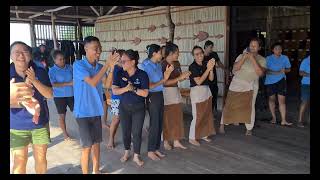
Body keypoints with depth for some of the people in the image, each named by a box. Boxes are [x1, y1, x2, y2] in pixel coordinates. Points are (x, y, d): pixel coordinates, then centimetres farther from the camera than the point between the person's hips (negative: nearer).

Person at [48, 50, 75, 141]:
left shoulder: (69, 67, -1)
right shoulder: (52, 70, -10)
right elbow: (54, 84, -19)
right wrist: (68, 83, -25)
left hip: (72, 95, 2)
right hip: (59, 96, -2)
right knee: (62, 116, 10)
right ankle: (65, 134, 27)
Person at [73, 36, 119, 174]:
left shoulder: (99, 67, 3)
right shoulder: (78, 65, -14)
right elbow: (92, 82, -24)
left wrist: (111, 67, -9)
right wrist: (107, 65, -22)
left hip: (96, 110, 6)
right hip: (83, 112, -6)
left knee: (97, 142, 16)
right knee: (87, 146, 1)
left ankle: (96, 170, 34)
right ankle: (85, 172, 19)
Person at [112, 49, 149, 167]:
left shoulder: (142, 74, -13)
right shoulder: (119, 74, -5)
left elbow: (145, 93, -16)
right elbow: (115, 91, -11)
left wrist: (133, 88, -24)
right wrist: (126, 88, -25)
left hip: (138, 108, -2)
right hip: (124, 107, 2)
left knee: (137, 132, 5)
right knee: (125, 131, 13)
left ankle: (136, 156, 23)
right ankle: (126, 152, 34)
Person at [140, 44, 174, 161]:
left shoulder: (158, 65, 9)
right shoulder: (146, 66, -11)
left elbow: (162, 83, 8)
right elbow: (149, 86, -14)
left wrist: (167, 73, -5)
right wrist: (163, 80, -11)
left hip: (160, 95, 7)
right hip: (152, 97, -7)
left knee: (160, 123, 11)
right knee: (154, 124, -1)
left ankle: (156, 149, 25)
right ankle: (150, 151, 15)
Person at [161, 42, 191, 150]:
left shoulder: (176, 63, 7)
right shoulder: (162, 65, -15)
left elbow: (180, 78, 12)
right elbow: (165, 82, -20)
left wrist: (185, 77, -10)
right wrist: (179, 77, -21)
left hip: (176, 92, 7)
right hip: (166, 93, -7)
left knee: (177, 117, 10)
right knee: (167, 118, 4)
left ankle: (176, 141, 22)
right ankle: (166, 141, 20)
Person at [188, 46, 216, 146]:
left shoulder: (205, 64, 3)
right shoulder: (192, 67, -13)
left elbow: (211, 79, 0)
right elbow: (198, 81, -21)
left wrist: (211, 68, -15)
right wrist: (208, 69, -21)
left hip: (207, 91, 7)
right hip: (197, 92, -7)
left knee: (207, 114, 14)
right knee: (197, 116, -1)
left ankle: (204, 134, 29)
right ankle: (192, 138, 12)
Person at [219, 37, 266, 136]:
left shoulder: (261, 59, 1)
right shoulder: (241, 56, 2)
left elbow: (260, 73, -15)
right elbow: (235, 68, -9)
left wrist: (253, 59, -20)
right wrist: (244, 58, -19)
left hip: (250, 87, 0)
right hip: (236, 84, 0)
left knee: (249, 107, -1)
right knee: (229, 104, 4)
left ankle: (249, 128, 17)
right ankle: (222, 124, 19)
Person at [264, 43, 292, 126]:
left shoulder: (285, 58, 1)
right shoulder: (268, 58, -5)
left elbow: (288, 69, 9)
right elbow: (265, 70, -9)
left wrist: (284, 70, -14)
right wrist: (275, 72, -23)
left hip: (281, 81, 0)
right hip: (270, 81, 0)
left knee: (282, 100, -8)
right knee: (272, 99, 11)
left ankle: (283, 120, -5)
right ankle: (274, 117, 28)